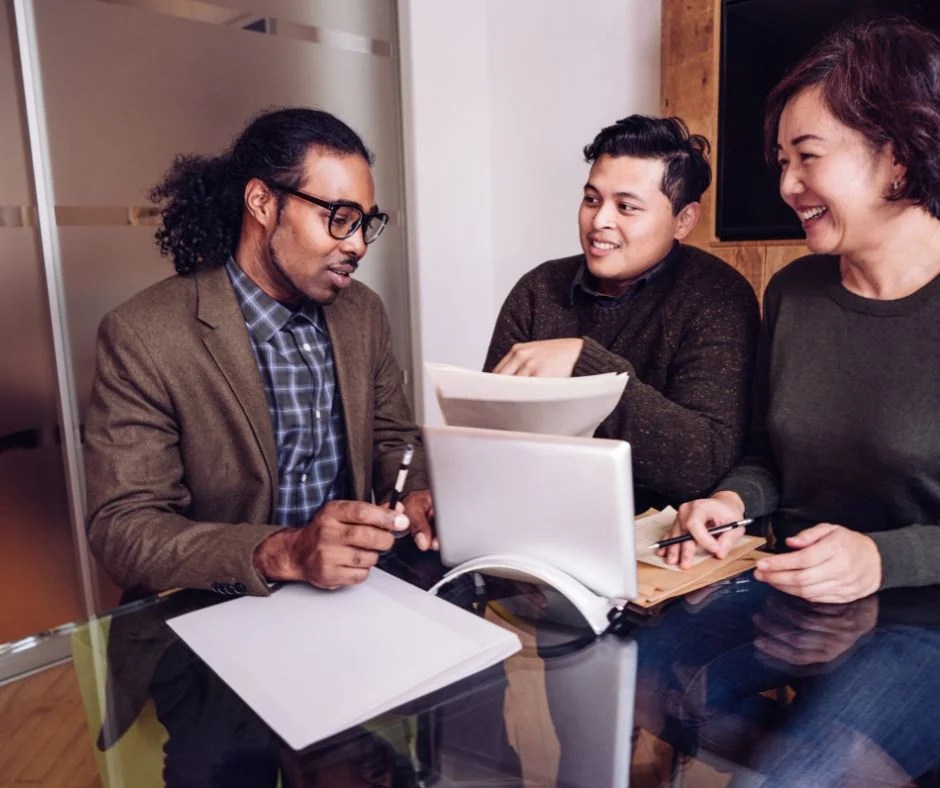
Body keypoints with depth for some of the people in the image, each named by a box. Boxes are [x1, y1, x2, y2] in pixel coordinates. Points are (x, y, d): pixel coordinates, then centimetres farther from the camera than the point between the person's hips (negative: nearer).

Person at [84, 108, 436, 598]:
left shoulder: (364, 313, 3)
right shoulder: (141, 338, -14)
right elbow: (121, 529, -15)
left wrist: (414, 495, -11)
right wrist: (281, 554, -30)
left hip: (356, 596, 4)